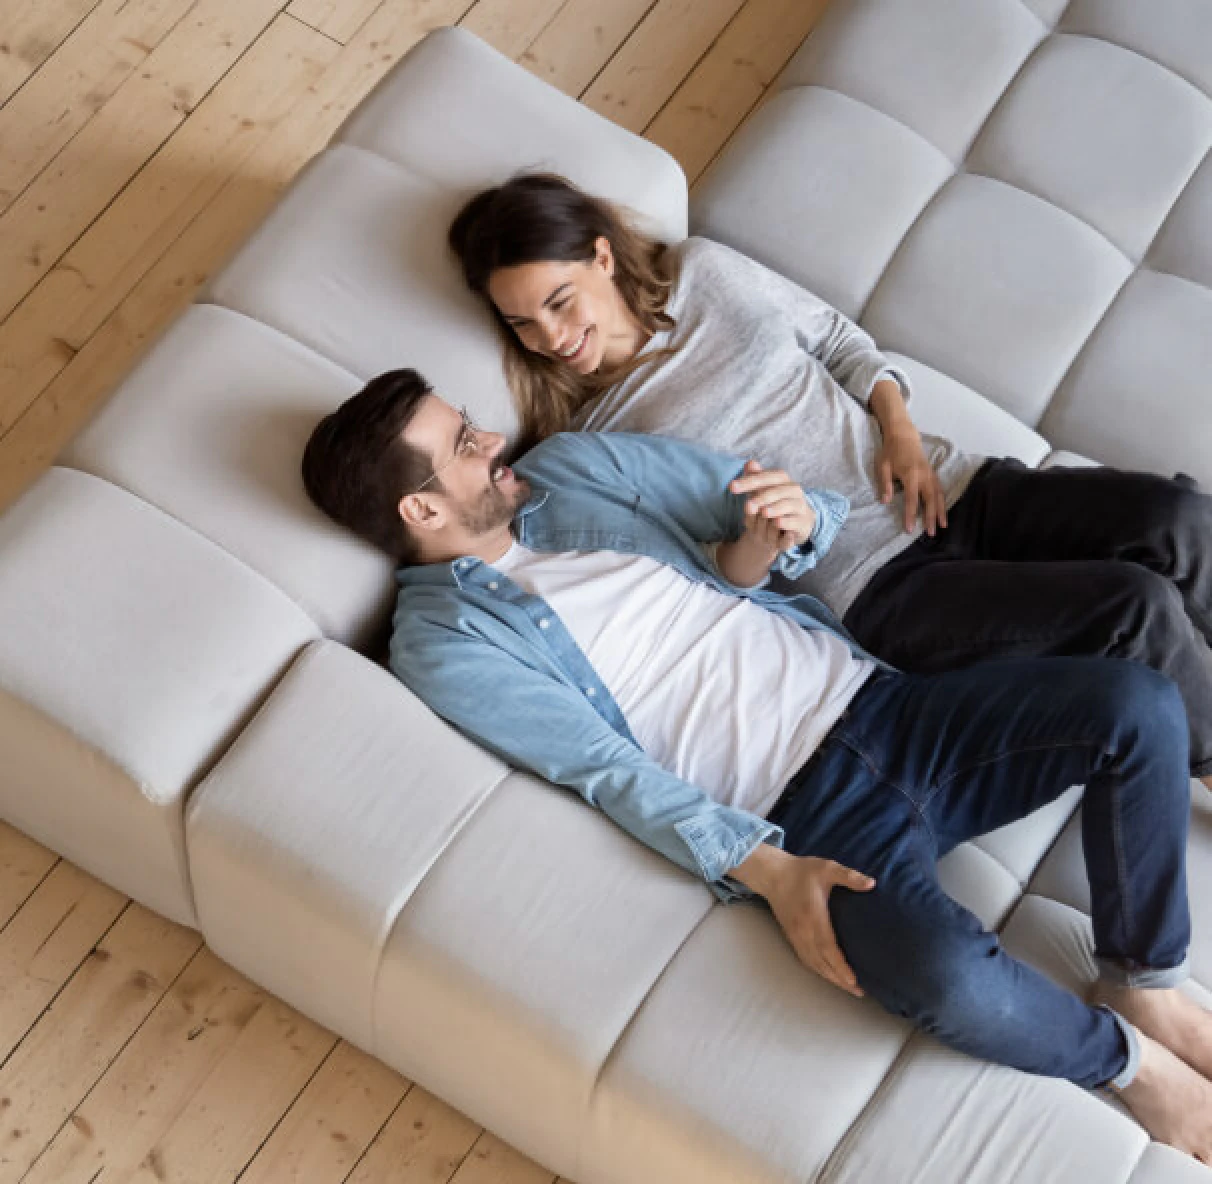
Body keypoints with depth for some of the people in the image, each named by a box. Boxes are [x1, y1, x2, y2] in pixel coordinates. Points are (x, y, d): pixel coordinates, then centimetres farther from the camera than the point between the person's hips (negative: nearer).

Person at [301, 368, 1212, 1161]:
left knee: (1137, 703, -14)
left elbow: (812, 513, 16)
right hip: (801, 814, -6)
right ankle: (1124, 1058, 1)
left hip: (873, 696, 6)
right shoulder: (443, 643, -3)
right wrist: (768, 872, -20)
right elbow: (608, 769, -11)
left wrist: (772, 535, -9)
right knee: (950, 978, -33)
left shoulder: (574, 466, 13)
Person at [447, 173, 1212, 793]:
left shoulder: (703, 270, 9)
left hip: (944, 487, 5)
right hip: (876, 588, -5)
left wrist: (898, 427, 2)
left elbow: (835, 337, 18)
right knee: (1139, 608, -20)